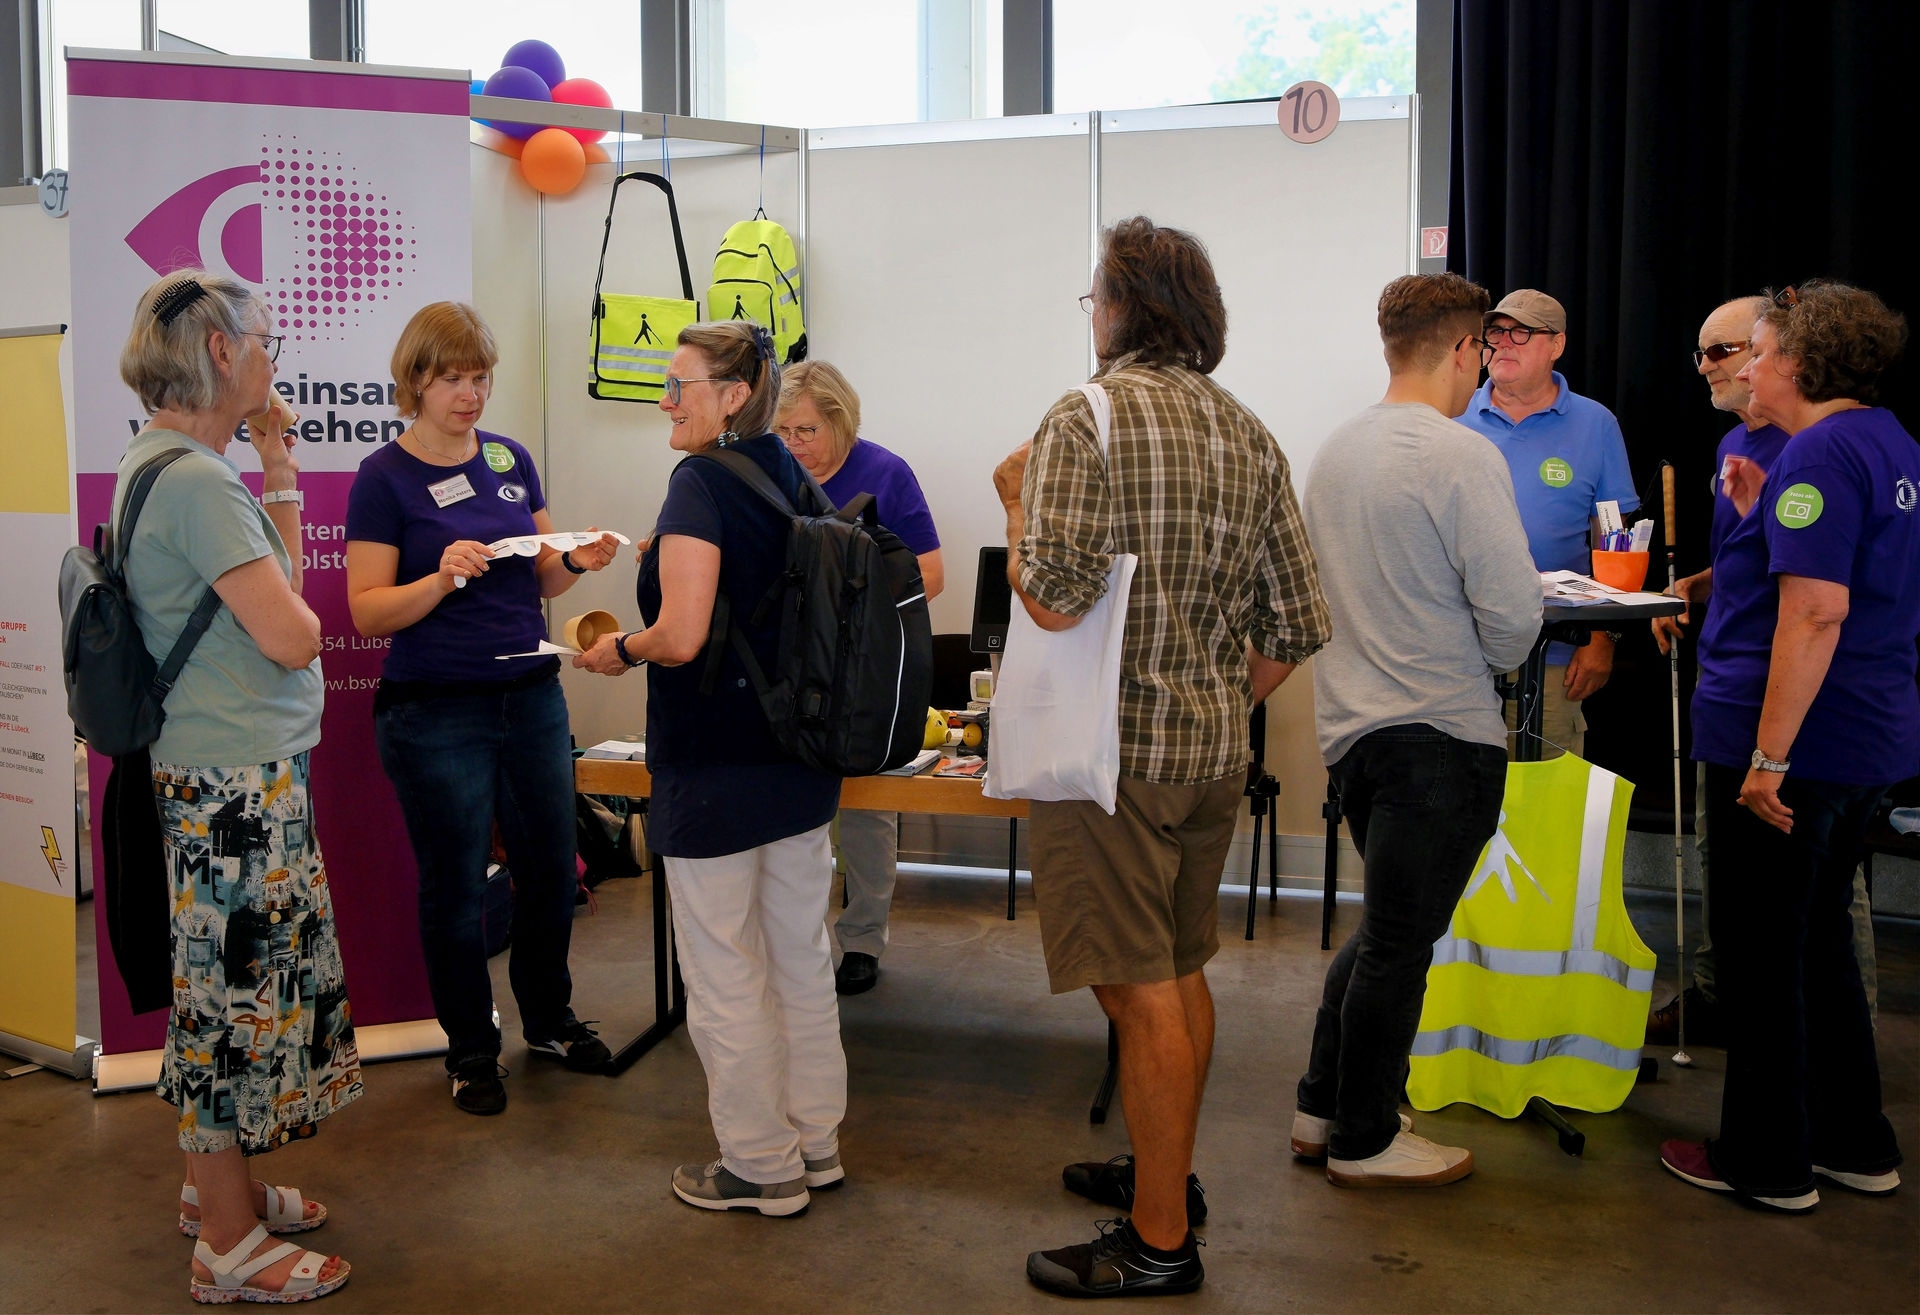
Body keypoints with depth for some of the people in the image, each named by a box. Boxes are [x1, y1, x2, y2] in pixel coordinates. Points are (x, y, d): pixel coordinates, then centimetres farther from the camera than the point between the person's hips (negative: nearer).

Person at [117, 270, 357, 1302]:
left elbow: (269, 589, 13)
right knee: (235, 994, 0)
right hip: (239, 779, -10)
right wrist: (294, 595, 0)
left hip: (224, 771, 10)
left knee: (236, 986, 19)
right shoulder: (195, 481, -19)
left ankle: (218, 1184, 35)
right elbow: (291, 636, -20)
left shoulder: (169, 462, 13)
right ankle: (230, 1247, 14)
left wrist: (281, 489, 8)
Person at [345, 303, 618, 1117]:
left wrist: (578, 561, -7)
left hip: (531, 697, 5)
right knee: (455, 887, 7)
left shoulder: (510, 458, 8)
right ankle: (471, 1051, 25)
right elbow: (367, 613, -10)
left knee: (551, 869, 13)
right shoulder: (384, 478, -7)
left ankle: (549, 1020, 34)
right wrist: (444, 576, -26)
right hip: (435, 713, -5)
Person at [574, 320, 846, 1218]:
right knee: (801, 958, 17)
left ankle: (760, 1168, 19)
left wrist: (620, 651, -5)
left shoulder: (701, 484, -16)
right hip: (802, 765, 8)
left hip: (715, 773, -8)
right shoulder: (794, 482, 8)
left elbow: (682, 636, -24)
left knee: (724, 975, 6)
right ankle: (815, 1142, 31)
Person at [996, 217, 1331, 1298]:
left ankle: (1160, 1243, 9)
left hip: (1116, 749, -8)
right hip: (1215, 751, 8)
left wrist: (1017, 495, -5)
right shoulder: (1250, 434, 9)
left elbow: (1055, 599, -22)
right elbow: (1299, 623, 7)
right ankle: (1167, 1172, 36)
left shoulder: (1087, 418, -13)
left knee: (1143, 994, -1)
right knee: (1182, 972, 20)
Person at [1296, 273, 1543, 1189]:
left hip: (1349, 724, 8)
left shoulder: (1335, 450, 10)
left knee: (1387, 926, 21)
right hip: (1439, 734, -8)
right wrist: (1492, 663, 3)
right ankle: (1364, 1141, 18)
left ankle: (1322, 1109, 29)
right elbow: (1512, 611, -18)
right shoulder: (1460, 458, -15)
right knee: (1400, 942, 4)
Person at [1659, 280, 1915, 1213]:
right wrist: (1762, 520, 10)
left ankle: (1768, 1163, 16)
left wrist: (1769, 757, -25)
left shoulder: (1820, 453, -17)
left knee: (1759, 951, 3)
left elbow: (1815, 615, -25)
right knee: (1818, 940, 21)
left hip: (1789, 741, -10)